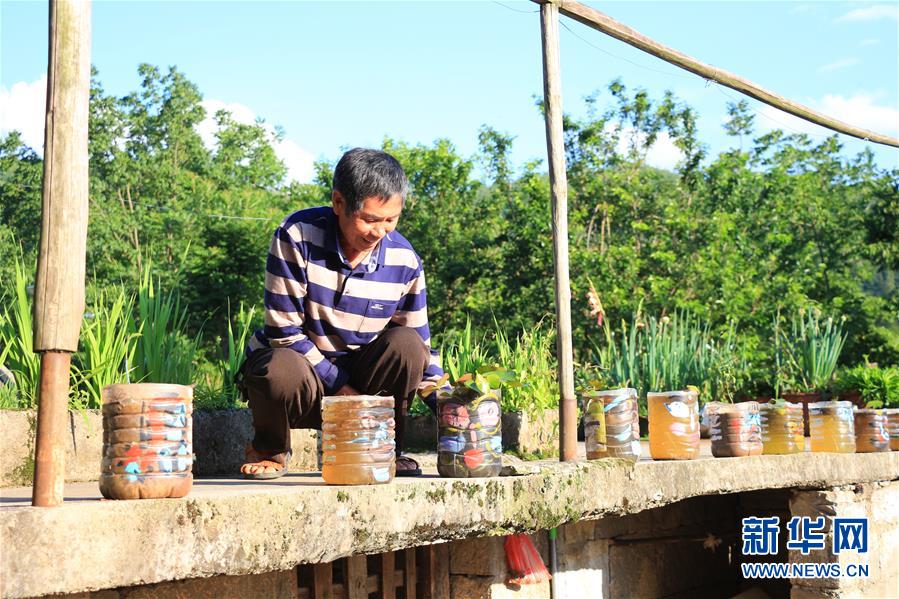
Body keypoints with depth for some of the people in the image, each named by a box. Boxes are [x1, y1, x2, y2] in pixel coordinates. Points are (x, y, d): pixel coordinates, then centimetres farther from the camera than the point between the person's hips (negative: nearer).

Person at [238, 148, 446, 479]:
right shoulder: (297, 236, -20)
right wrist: (340, 387, -22)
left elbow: (419, 353, -3)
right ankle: (270, 450, -4)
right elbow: (284, 332, -19)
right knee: (281, 372, -38)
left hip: (355, 372, 3)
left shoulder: (405, 262, -10)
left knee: (404, 343, -25)